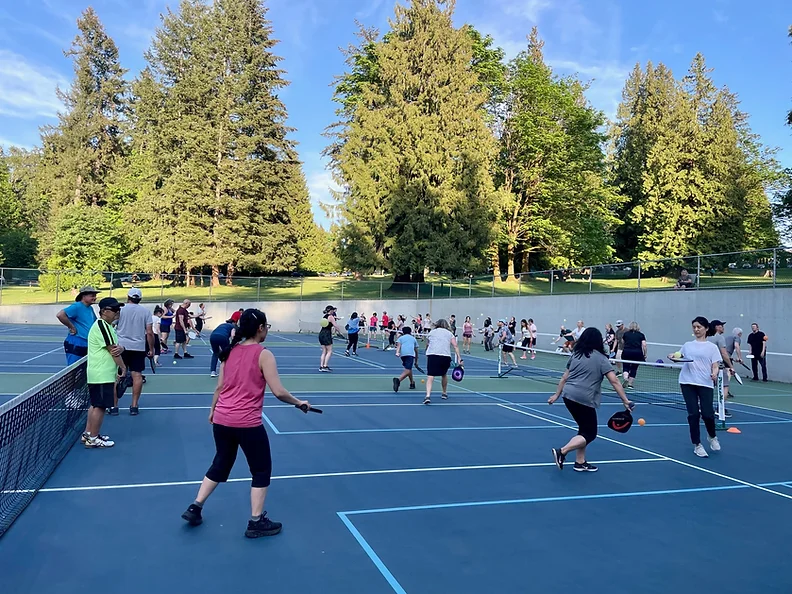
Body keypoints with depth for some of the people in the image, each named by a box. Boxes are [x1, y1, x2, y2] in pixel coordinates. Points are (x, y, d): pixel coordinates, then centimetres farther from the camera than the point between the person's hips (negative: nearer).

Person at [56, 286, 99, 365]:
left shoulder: (90, 308, 14)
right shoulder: (77, 306, -12)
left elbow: (95, 322, 32)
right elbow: (60, 315, -25)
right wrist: (72, 327, -17)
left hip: (86, 346, 9)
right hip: (75, 345, -9)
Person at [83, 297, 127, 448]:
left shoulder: (107, 326, 15)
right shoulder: (102, 326, -17)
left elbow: (116, 347, 15)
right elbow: (112, 350, -18)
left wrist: (121, 348, -8)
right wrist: (123, 367, -9)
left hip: (99, 374, 10)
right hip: (102, 375, -10)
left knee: (95, 405, 17)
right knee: (100, 406, -3)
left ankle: (88, 434, 26)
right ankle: (93, 439, 5)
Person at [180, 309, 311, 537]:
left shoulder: (230, 351, 5)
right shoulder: (264, 355, -13)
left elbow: (219, 387, 12)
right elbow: (278, 392, -16)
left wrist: (213, 410, 26)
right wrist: (299, 402, 0)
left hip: (221, 420, 7)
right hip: (248, 423, -6)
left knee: (220, 465, 25)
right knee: (262, 470, 11)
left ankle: (195, 508, 30)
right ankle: (256, 522, 16)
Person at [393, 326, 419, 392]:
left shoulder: (401, 338, 27)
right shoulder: (413, 338, 30)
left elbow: (398, 345, 4)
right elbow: (416, 351, 32)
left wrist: (397, 352, -11)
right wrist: (416, 361, 41)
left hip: (402, 354, 3)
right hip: (411, 354, -3)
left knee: (409, 369, 25)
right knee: (407, 370, -16)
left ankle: (412, 383, 32)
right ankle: (398, 380, -41)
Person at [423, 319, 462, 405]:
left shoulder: (431, 332, 23)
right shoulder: (449, 333, 20)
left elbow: (427, 346, 30)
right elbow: (455, 346, 7)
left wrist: (427, 356, 44)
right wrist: (459, 358, 2)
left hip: (432, 355, -1)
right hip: (446, 356, 1)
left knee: (430, 376, -8)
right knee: (444, 375, 23)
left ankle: (428, 396, -24)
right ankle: (444, 394, 36)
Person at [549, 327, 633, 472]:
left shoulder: (576, 355, 13)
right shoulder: (601, 359, -3)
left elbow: (564, 377, 17)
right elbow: (615, 381, -9)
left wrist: (557, 395, 23)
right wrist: (625, 401, -9)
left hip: (568, 396, 7)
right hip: (584, 400, -7)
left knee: (584, 429, 20)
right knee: (590, 434, 5)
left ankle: (580, 462, 20)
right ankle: (562, 451, -11)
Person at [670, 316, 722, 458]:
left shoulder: (712, 347, 7)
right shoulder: (687, 345, 14)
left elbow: (715, 366, 0)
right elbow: (679, 356, 21)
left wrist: (715, 374, -22)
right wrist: (673, 356, -2)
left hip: (705, 384, -2)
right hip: (687, 382, 2)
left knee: (707, 414, -7)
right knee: (693, 414, -2)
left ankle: (712, 437, 26)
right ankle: (697, 445, 11)